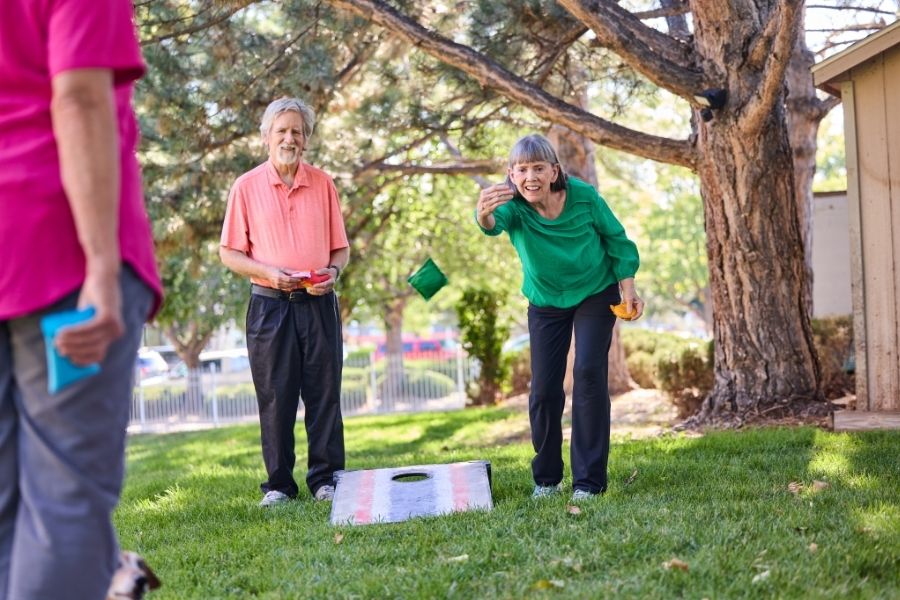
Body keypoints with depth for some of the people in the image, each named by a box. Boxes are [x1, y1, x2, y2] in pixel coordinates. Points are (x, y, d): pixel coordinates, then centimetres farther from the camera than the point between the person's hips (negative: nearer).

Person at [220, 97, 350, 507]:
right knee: (275, 397, 2)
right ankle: (278, 484, 10)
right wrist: (268, 272, -13)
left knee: (324, 393, 2)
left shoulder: (323, 184, 9)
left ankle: (326, 479, 10)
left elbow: (341, 247, 13)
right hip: (270, 304, -1)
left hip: (318, 303, 2)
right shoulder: (247, 186, 4)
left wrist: (333, 271, -8)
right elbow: (229, 253, 3)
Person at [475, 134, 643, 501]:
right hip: (545, 303, 2)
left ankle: (589, 480, -7)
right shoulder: (514, 207, -23)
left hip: (596, 295, -1)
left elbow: (616, 239, -6)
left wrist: (627, 288, -7)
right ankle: (546, 479, 19)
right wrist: (484, 215, -71)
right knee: (543, 388, 0)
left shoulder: (584, 196, -22)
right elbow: (494, 224, -48)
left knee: (589, 373, -15)